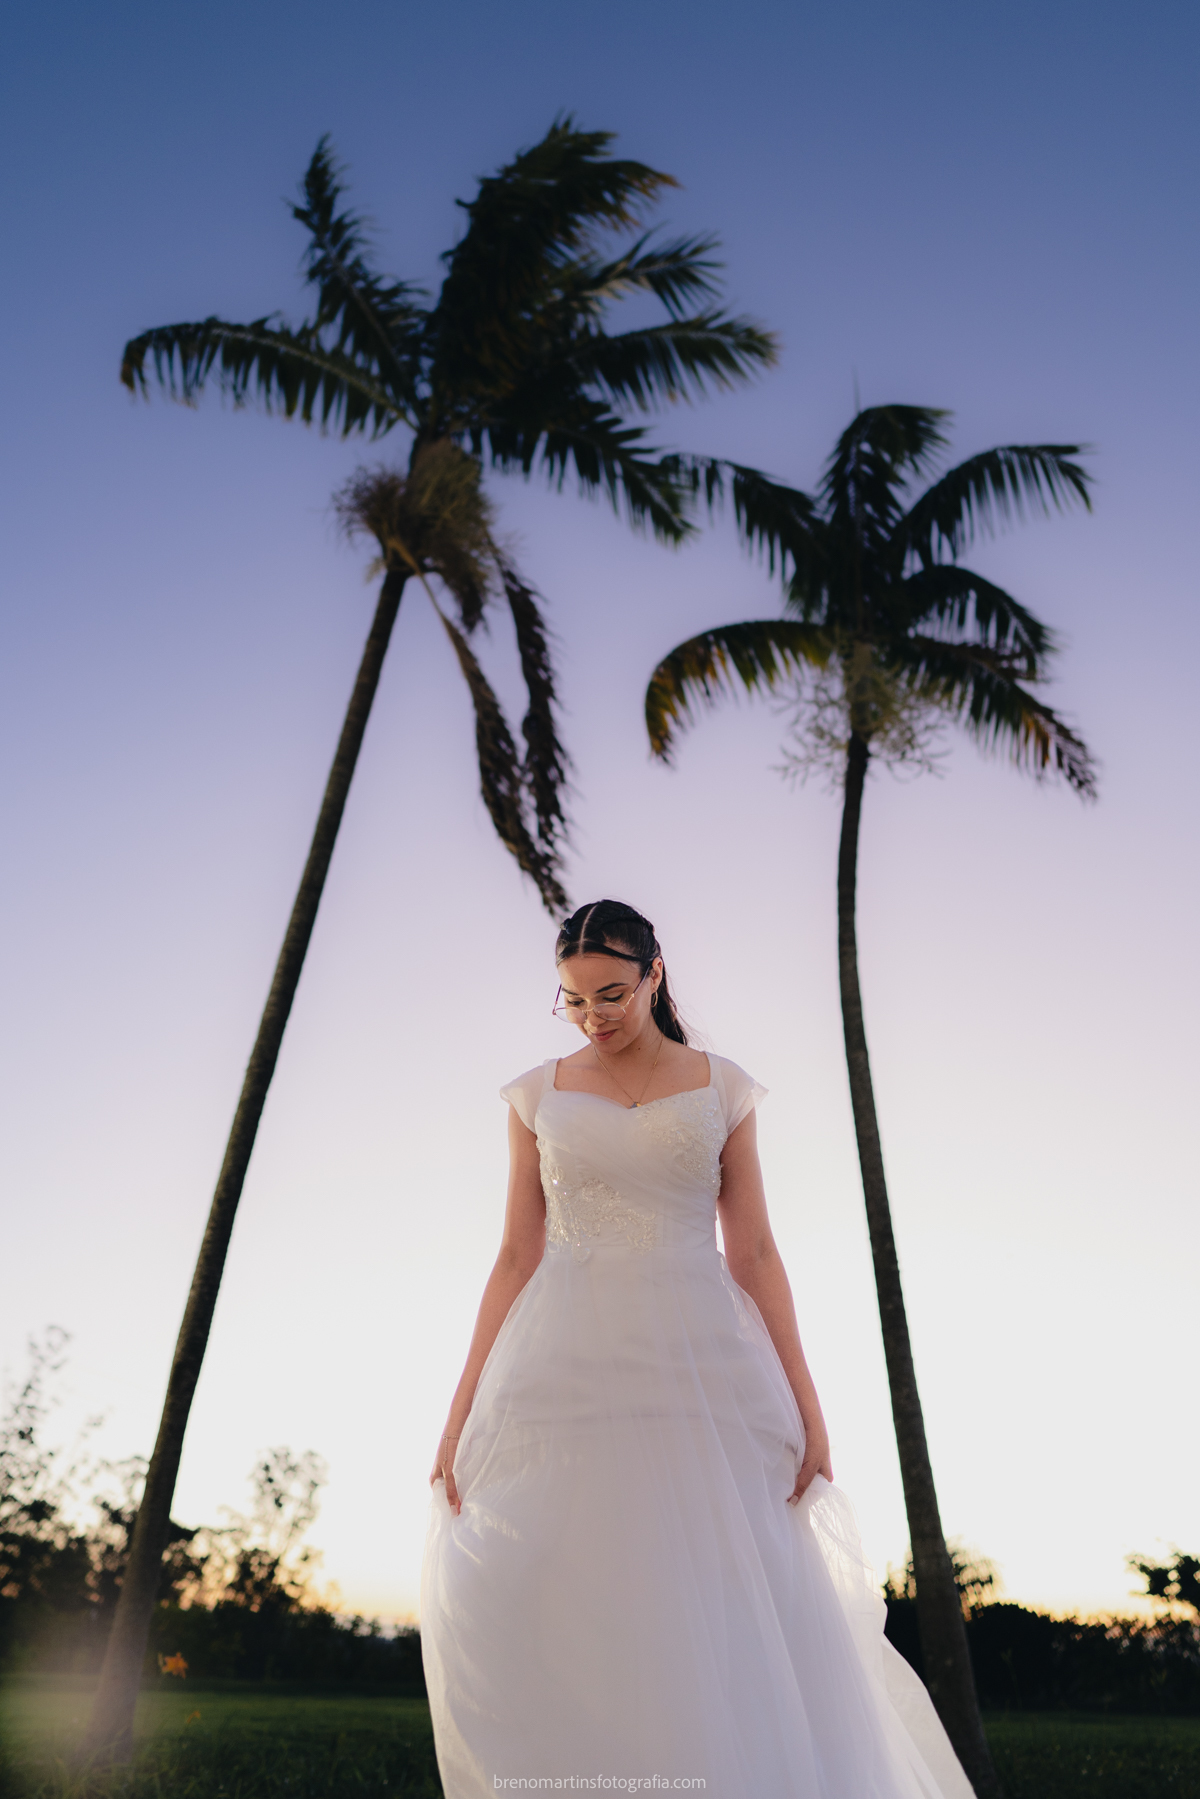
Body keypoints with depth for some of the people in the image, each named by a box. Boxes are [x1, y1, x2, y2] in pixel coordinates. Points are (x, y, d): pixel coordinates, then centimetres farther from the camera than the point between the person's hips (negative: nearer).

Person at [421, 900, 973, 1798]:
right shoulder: (539, 1095, 7)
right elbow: (517, 1257, 6)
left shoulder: (722, 1088, 6)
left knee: (744, 1611, -4)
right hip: (565, 1372, 1)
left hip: (703, 1370, 0)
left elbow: (753, 1253, 5)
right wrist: (462, 1411, 1)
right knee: (516, 1612, -5)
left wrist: (805, 1403, -1)